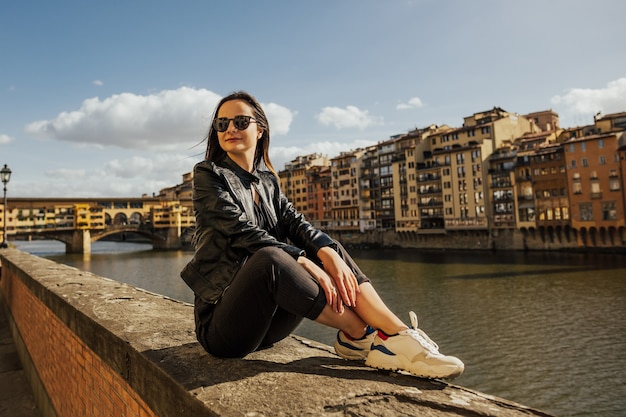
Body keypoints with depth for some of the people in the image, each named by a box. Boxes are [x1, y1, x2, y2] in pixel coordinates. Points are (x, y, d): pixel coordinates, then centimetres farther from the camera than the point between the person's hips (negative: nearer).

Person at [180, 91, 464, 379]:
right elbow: (241, 231, -18)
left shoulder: (267, 180, 12)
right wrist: (304, 263, -29)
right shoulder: (207, 174, -4)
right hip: (221, 323, -5)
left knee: (328, 249, -12)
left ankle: (399, 335, -24)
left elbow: (295, 222, -4)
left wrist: (328, 254, -25)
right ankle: (362, 336, -22)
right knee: (269, 257, -34)